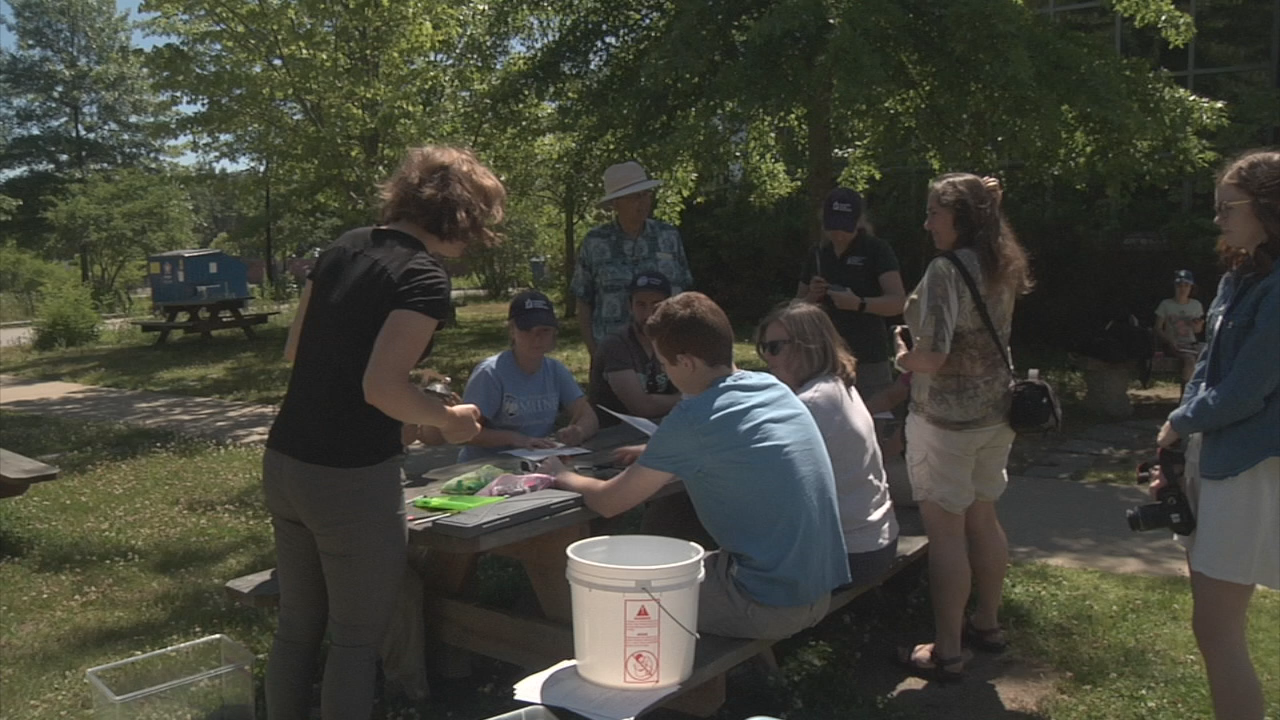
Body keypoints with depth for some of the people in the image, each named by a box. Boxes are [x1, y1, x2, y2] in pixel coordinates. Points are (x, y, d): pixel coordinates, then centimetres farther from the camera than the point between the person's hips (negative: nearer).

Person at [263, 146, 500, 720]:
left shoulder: (344, 248, 8)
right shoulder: (423, 278, -15)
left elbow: (294, 348, 15)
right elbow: (381, 387, -24)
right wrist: (448, 419, -8)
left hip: (282, 463, 8)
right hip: (351, 479, -8)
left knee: (296, 626, 20)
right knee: (356, 639, 7)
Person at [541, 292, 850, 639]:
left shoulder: (694, 419, -18)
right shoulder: (774, 388, 4)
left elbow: (608, 502, -8)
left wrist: (563, 476, 10)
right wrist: (652, 455, 18)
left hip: (770, 607, -8)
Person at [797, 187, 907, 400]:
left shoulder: (876, 250, -2)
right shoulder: (817, 255, 12)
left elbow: (898, 301, -12)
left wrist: (859, 304, -29)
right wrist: (812, 296, -6)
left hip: (868, 361, -4)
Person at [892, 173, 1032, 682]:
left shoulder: (946, 270, -19)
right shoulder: (1002, 269, 8)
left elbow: (932, 356, -26)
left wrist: (903, 358, -5)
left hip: (947, 417, -9)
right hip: (995, 411, 9)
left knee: (945, 529, 0)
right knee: (983, 517, 20)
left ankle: (946, 652, 8)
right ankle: (987, 622, 35)